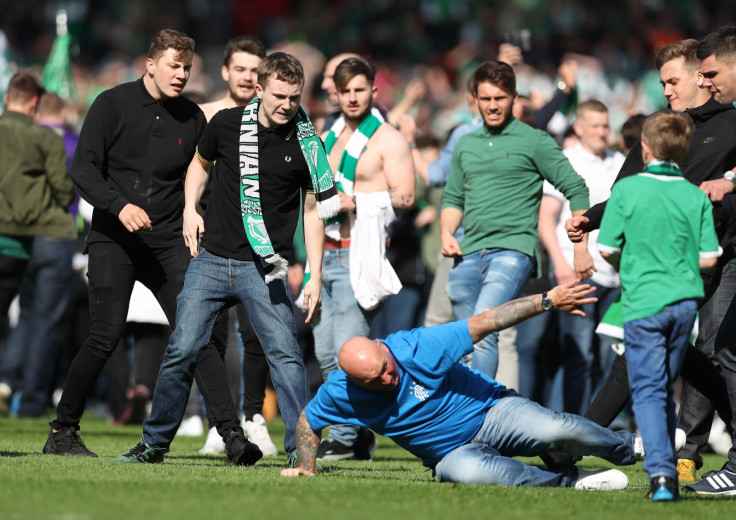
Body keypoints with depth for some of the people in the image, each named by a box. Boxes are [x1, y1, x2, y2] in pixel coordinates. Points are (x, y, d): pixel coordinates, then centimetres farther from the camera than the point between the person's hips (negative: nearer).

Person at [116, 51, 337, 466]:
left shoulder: (306, 144, -2)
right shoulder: (226, 124, 2)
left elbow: (314, 213, 4)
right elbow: (201, 163, 23)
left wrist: (315, 277, -1)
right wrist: (190, 209, 6)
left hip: (264, 267, -2)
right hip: (211, 258, 2)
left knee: (285, 354, -12)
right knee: (182, 350, 1)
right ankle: (154, 443, 15)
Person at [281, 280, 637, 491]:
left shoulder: (418, 349, -22)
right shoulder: (339, 393, -13)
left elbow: (490, 320, -22)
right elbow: (309, 420, 10)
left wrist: (547, 301, -26)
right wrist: (305, 467, -1)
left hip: (491, 412, -1)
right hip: (453, 452, 1)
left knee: (554, 429, -29)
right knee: (465, 471, -38)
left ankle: (628, 447, 4)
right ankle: (568, 481, -20)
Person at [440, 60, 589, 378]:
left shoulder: (534, 142, 3)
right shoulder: (465, 145, 18)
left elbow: (576, 190, 2)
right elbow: (453, 199, 24)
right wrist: (446, 234, 3)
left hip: (513, 248, -6)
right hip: (469, 256, 6)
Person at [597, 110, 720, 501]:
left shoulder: (626, 190, -7)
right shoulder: (697, 197, 0)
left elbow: (607, 249, -6)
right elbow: (708, 259, -1)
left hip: (643, 303, -3)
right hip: (685, 300, 3)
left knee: (648, 390, -3)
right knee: (666, 388, 17)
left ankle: (660, 473, -20)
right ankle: (666, 470, 20)